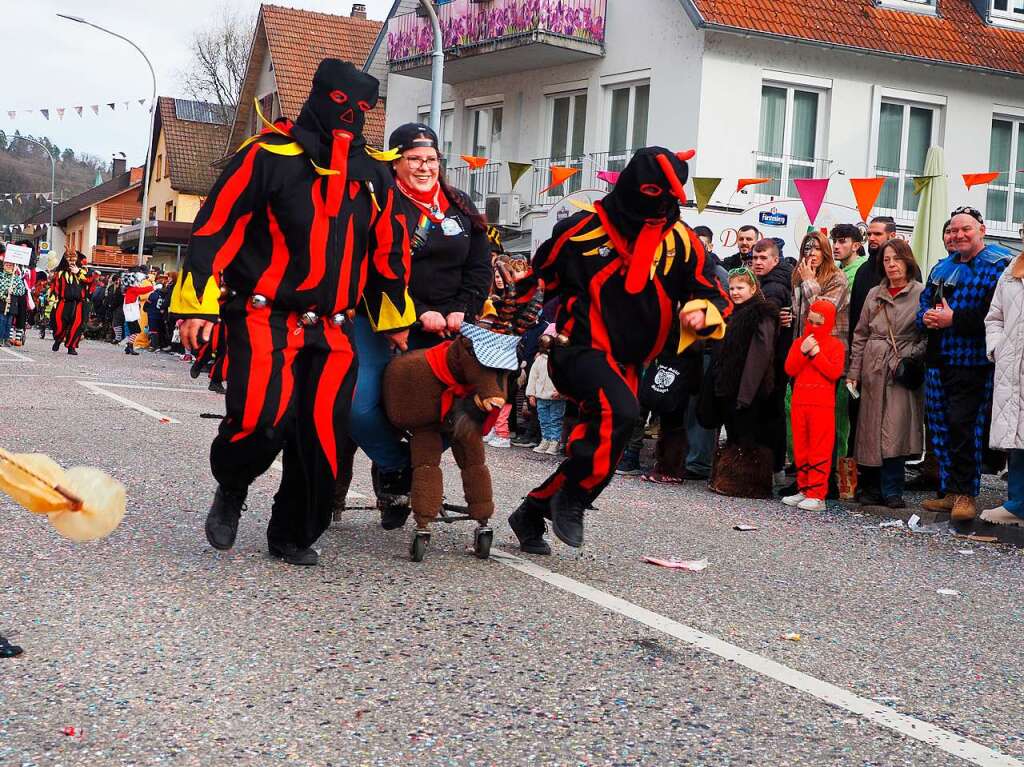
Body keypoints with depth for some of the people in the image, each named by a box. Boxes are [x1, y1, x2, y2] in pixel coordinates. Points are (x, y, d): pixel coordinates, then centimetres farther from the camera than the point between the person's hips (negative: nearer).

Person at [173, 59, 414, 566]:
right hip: (265, 319, -5)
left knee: (322, 437, -1)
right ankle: (231, 490, 11)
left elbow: (388, 250, 23)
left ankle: (294, 535, 19)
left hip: (332, 330, 5)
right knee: (261, 420, -21)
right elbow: (216, 225, -8)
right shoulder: (269, 155, -5)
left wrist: (395, 319, 24)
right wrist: (196, 304, -14)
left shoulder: (373, 174, 13)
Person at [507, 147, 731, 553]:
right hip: (580, 349, -6)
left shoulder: (680, 240, 2)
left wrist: (701, 312, -15)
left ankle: (532, 514, 28)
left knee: (596, 444, 9)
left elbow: (714, 293, 7)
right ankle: (573, 499, -16)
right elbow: (537, 279, 6)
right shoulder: (583, 228, -8)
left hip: (626, 362, 6)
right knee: (619, 410, -31)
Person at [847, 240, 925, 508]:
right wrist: (854, 372, 7)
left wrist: (912, 357, -12)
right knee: (871, 430, 5)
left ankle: (890, 490, -1)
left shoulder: (921, 294, -1)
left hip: (903, 371, -4)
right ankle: (874, 487, 13)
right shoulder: (874, 295, 12)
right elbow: (860, 335, 12)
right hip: (873, 370, 4)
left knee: (895, 431, -8)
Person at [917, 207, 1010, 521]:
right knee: (940, 427, 9)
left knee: (962, 425, -10)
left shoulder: (998, 266, -7)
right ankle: (949, 492, 19)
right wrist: (926, 317, -3)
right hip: (939, 363, 7)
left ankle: (965, 494, 1)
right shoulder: (942, 268, 18)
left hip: (971, 363, -7)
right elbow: (924, 304, 21)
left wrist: (954, 319, -20)